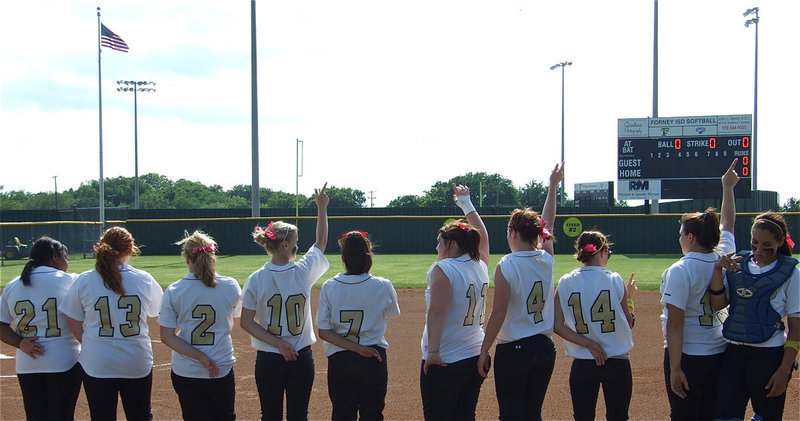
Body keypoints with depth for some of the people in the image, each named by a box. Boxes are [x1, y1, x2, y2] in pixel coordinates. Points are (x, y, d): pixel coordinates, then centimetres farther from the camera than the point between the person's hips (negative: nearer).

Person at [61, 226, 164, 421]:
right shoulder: (144, 280, -5)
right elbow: (156, 311, 12)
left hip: (96, 365, -1)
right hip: (138, 363, 1)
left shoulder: (84, 281, -6)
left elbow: (74, 324, 2)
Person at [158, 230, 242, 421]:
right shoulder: (231, 287, -7)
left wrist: (201, 358, -14)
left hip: (185, 373, 0)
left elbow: (167, 337, -11)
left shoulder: (173, 292, -9)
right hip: (223, 368, 0)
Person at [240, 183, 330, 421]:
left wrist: (277, 343, -9)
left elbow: (246, 322, -9)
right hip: (302, 358, 0)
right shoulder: (303, 272, -10)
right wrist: (322, 208, 17)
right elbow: (321, 241, 9)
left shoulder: (256, 279, -9)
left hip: (268, 359, 0)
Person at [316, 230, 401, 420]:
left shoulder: (329, 287, -7)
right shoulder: (383, 286, -10)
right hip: (374, 361, -1)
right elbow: (393, 313, 11)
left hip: (339, 362, 1)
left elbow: (323, 331, -8)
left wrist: (357, 348, -11)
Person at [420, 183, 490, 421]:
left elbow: (437, 312, -22)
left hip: (443, 363, -7)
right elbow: (482, 235, 27)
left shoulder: (442, 269, -12)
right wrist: (467, 205, 37)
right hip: (476, 357, 7)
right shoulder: (481, 266, 8)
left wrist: (433, 351, -24)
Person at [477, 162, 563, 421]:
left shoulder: (506, 266, -14)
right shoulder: (546, 259, 1)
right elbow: (546, 224, 18)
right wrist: (553, 186, 29)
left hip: (512, 351, -6)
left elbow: (498, 315, -14)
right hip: (545, 349, 6)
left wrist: (484, 351, -6)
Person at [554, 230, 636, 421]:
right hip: (617, 362, -1)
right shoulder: (615, 280, -5)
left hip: (582, 364, 2)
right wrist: (629, 297, 16)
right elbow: (628, 324, 1)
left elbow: (557, 326, -5)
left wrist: (588, 343, -7)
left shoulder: (565, 283, -1)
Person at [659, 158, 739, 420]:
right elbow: (727, 223, 21)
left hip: (687, 356, -6)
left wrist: (675, 368, -17)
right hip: (719, 353, 6)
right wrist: (728, 187, 34)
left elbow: (675, 324, -19)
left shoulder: (680, 271, -16)